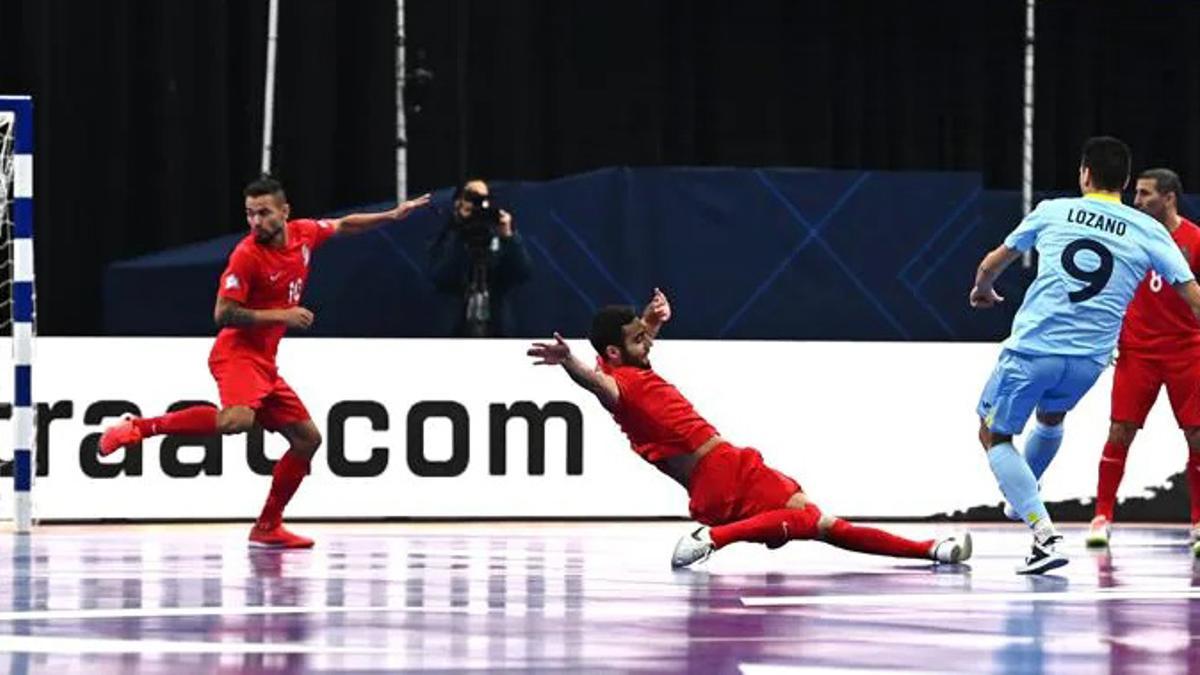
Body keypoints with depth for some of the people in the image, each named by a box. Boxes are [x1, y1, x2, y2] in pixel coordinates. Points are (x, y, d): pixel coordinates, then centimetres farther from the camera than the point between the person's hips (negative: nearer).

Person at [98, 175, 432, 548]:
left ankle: (267, 527, 15)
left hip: (264, 363, 8)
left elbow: (344, 225, 26)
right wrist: (282, 315, -19)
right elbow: (223, 314, -17)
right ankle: (139, 427, -28)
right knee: (237, 419, -36)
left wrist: (392, 215, 27)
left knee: (307, 439, 9)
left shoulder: (304, 234, 5)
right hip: (238, 353, -8)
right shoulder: (247, 255, -16)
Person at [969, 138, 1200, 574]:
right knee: (1051, 418, 35)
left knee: (995, 436, 12)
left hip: (1033, 346, -3)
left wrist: (982, 289, 41)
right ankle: (1023, 500, 53)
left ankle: (1044, 533, -7)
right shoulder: (1149, 232, 4)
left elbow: (992, 263, 19)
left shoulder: (1051, 212, 4)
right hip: (1089, 358, 3)